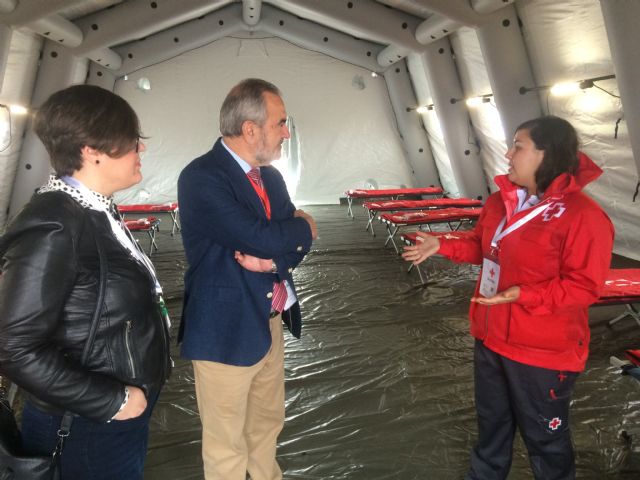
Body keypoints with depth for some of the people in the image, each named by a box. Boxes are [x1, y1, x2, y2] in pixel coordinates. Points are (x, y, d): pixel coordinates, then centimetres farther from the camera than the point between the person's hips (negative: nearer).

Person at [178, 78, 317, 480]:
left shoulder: (271, 176, 7)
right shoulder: (202, 177, -19)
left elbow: (297, 243, 5)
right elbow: (263, 238, -28)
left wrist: (273, 260, -17)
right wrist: (302, 226, -8)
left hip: (270, 323, 8)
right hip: (227, 328, -7)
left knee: (268, 424, 25)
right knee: (227, 443, 12)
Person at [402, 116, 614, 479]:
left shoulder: (583, 215, -23)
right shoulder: (501, 201, 1)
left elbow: (584, 286, -22)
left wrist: (524, 295, -31)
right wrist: (442, 245, 2)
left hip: (543, 351, -7)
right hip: (491, 337, 8)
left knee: (544, 437, 17)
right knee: (492, 422, 28)